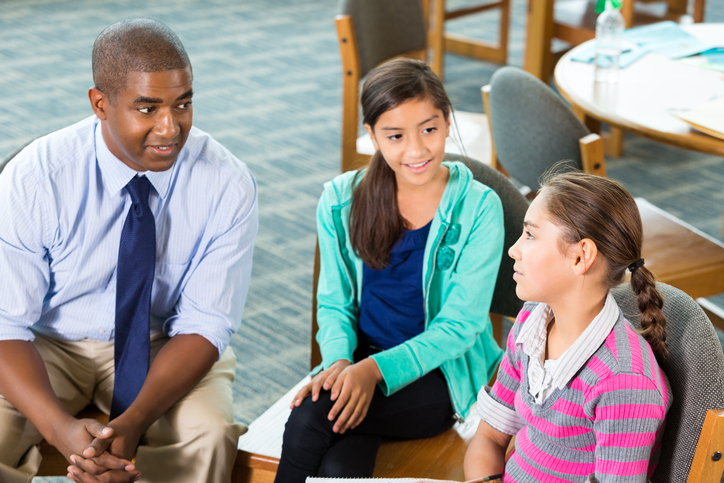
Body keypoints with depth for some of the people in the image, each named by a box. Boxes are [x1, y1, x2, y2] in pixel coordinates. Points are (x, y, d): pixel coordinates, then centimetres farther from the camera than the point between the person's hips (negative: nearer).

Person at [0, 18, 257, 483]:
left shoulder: (228, 185, -17)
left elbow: (203, 326, -14)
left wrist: (133, 421, -31)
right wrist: (61, 427, -35)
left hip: (164, 346, 1)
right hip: (48, 344, 0)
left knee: (209, 436, -29)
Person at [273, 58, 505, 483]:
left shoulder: (478, 208, -9)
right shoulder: (341, 200, 2)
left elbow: (459, 325, -10)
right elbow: (335, 302, 7)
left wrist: (376, 369, -24)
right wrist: (339, 359, -16)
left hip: (441, 373, -3)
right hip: (361, 360, 3)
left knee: (310, 418, -29)